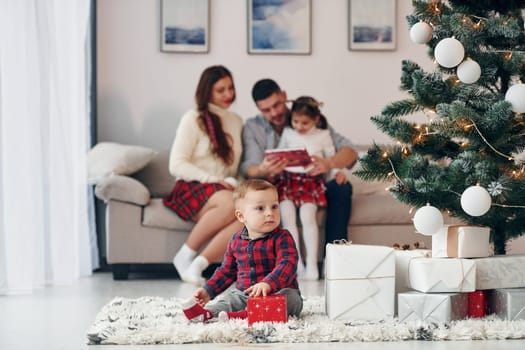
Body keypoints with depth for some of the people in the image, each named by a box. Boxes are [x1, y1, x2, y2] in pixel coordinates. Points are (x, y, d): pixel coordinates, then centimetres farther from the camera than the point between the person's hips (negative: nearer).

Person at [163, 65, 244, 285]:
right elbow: (176, 166, -5)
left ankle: (197, 265, -35)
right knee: (230, 203, -37)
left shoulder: (237, 122, 21)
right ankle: (185, 256, -22)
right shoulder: (193, 119, 3)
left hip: (225, 190, 4)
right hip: (192, 189, -4)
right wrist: (213, 180, -15)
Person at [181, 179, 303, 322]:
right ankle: (207, 312, -43)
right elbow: (227, 270, 20)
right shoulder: (236, 241, 7)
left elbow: (287, 265, -26)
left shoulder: (282, 238, -10)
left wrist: (268, 284, -44)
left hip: (278, 293, -5)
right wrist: (208, 291, 10)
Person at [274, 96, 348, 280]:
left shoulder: (323, 135, 10)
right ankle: (296, 263, -14)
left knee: (307, 216, -21)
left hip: (311, 180, -2)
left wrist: (338, 171, -5)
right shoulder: (287, 133, 14)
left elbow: (332, 157, 13)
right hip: (287, 178, 2)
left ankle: (312, 264, -18)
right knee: (287, 215, -18)